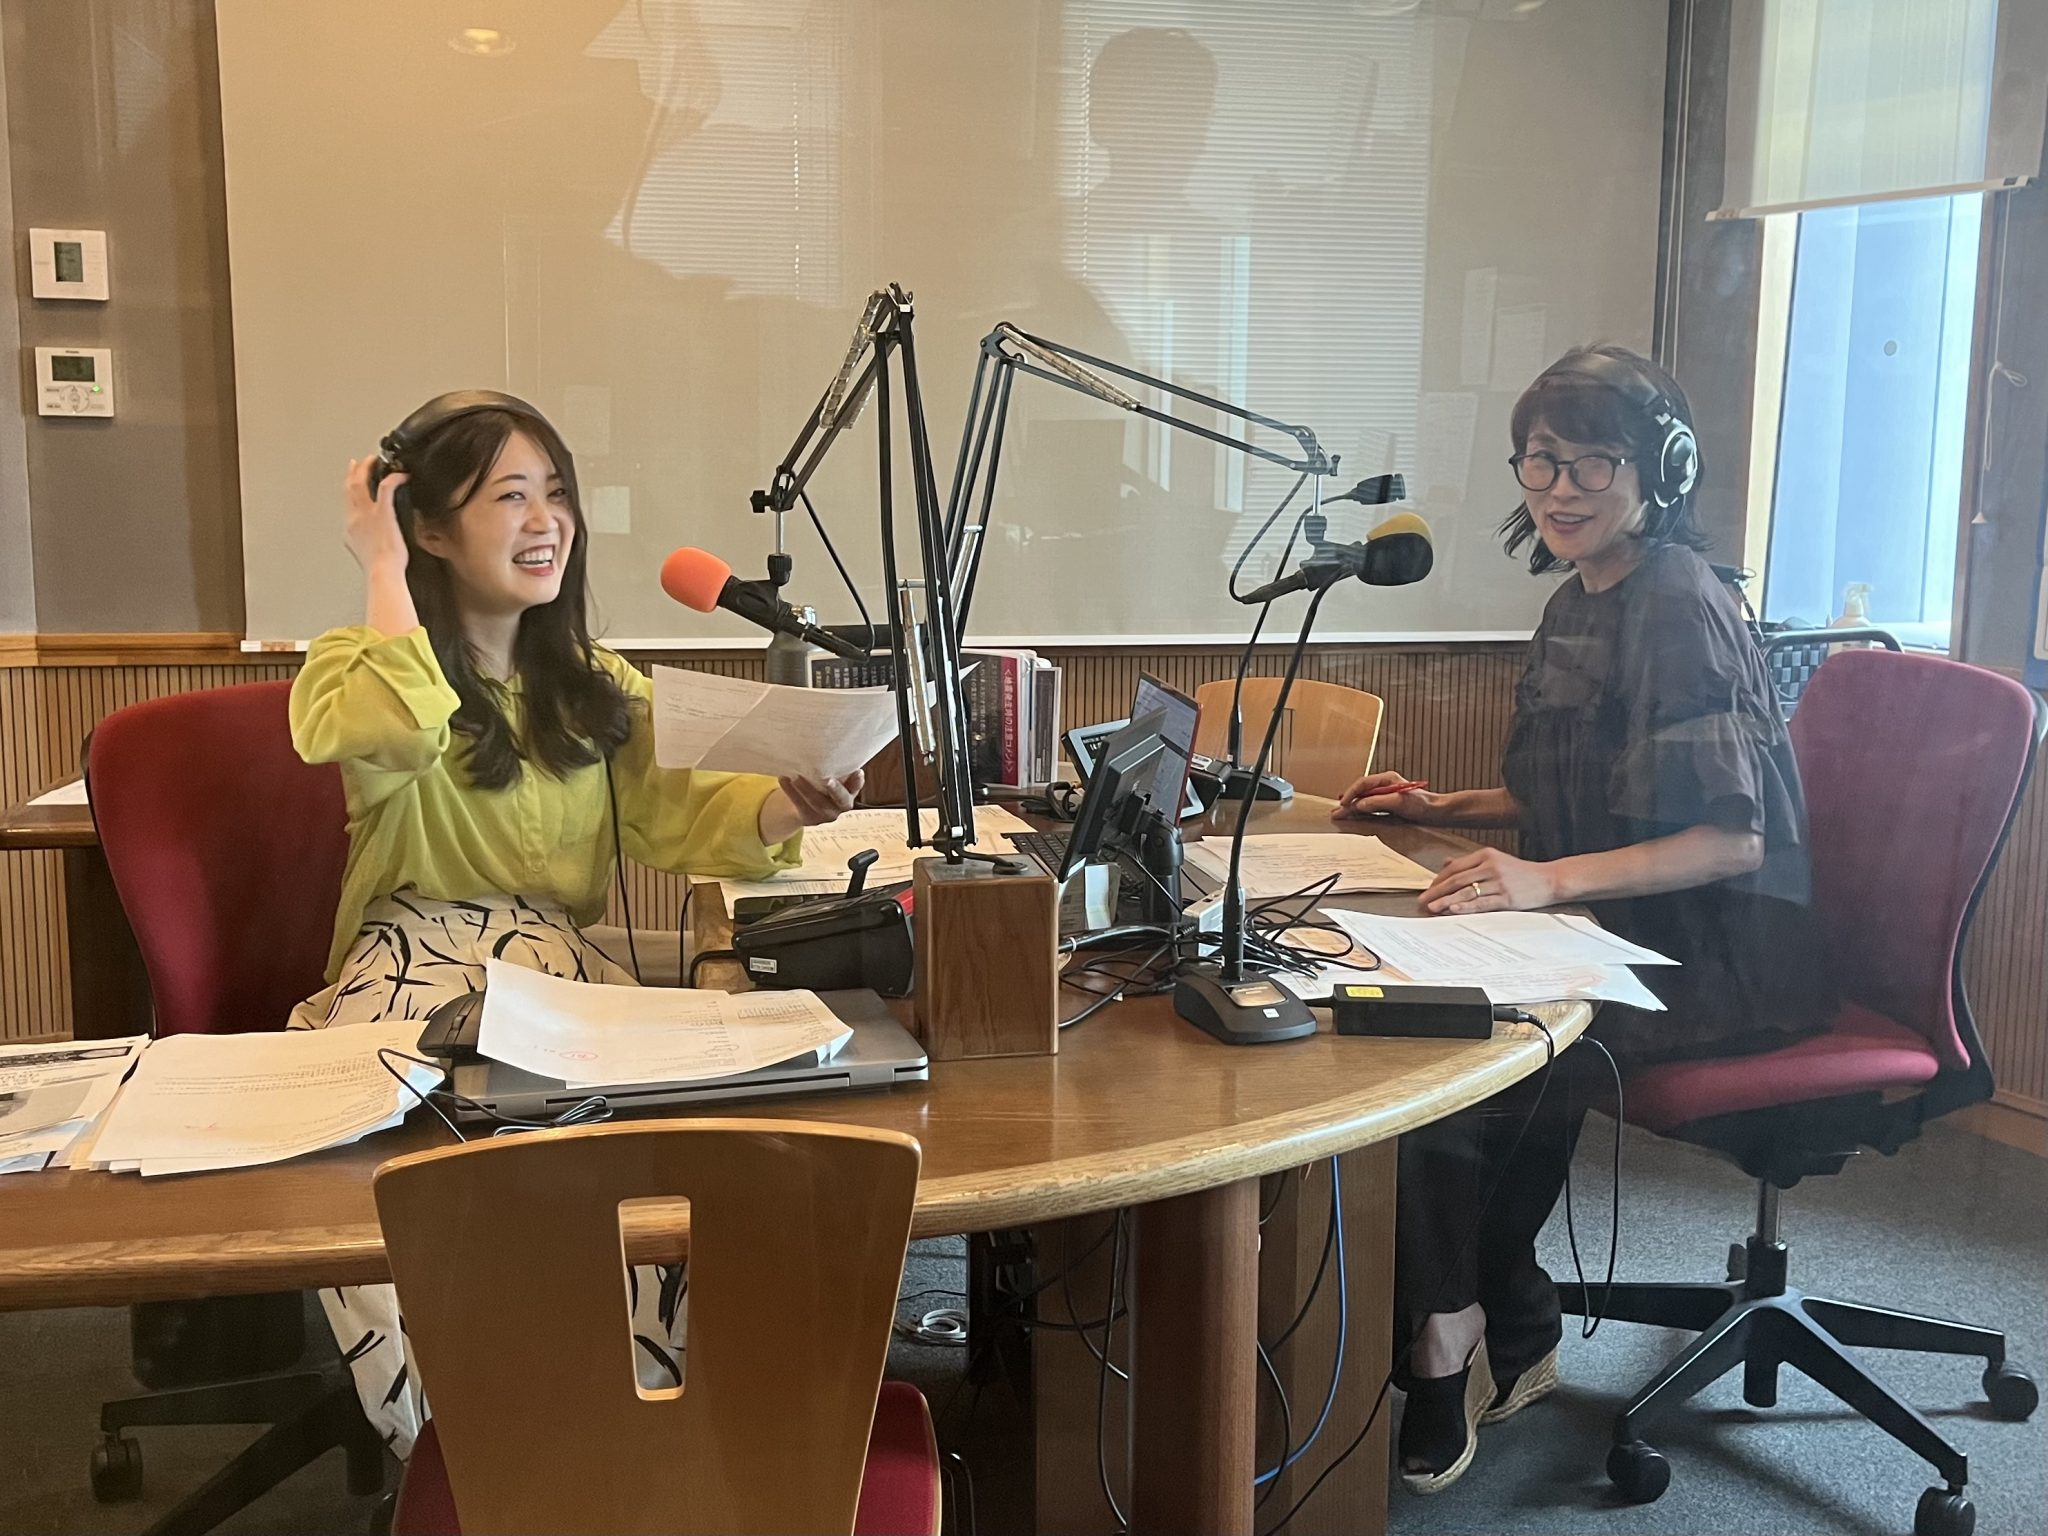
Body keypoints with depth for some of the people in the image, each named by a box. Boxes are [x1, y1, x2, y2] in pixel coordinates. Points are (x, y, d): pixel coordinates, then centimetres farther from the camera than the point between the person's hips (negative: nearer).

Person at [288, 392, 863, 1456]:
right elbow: (398, 736, -24)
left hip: (565, 970, 4)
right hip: (412, 970, -3)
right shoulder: (359, 667, 1)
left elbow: (670, 815, 5)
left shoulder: (599, 688, 17)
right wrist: (384, 572, -12)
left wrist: (781, 808, -15)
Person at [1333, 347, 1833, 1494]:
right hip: (1622, 935, 9)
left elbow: (1731, 838, -23)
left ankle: (1451, 1350, 2)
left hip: (1717, 957, -9)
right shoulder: (1581, 603, 10)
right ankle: (1510, 1339, 8)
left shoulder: (1677, 607, -18)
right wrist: (1445, 809, 11)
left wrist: (1549, 882, -32)